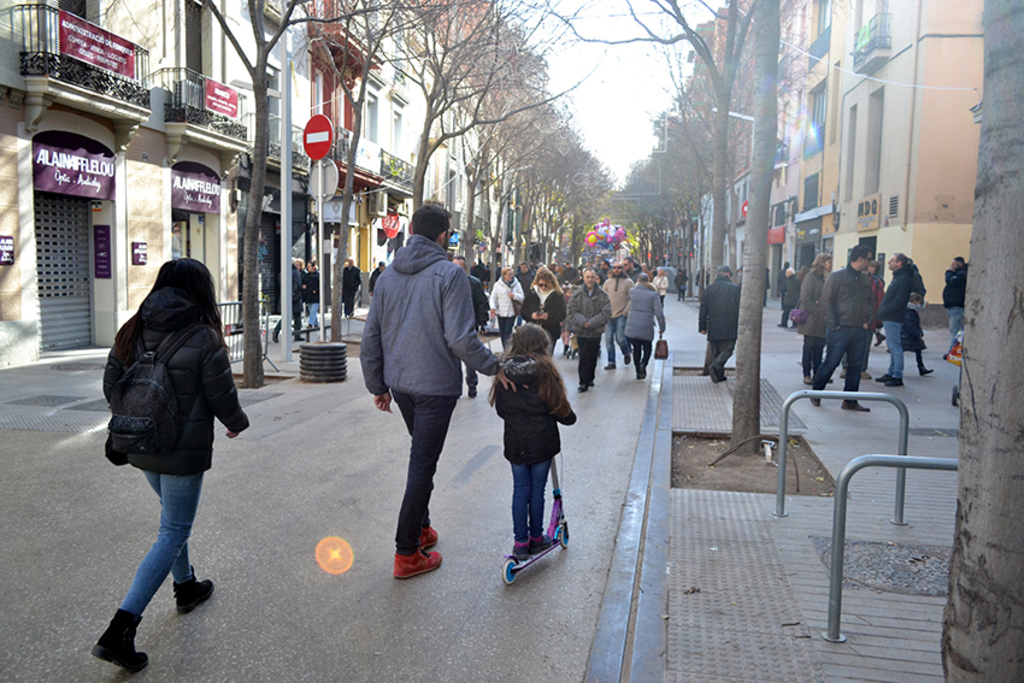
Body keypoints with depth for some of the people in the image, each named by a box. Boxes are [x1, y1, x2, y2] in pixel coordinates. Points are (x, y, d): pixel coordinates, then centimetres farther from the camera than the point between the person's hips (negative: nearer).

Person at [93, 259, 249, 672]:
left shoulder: (132, 332, 0)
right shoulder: (203, 339, -17)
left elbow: (111, 387, 7)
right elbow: (223, 400, -11)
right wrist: (238, 423, 9)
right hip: (183, 452, -7)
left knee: (174, 520, 26)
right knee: (173, 534, 3)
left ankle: (185, 587, 44)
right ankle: (120, 630, -1)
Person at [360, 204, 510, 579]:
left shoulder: (388, 276, 6)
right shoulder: (450, 274, -14)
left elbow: (370, 340, 8)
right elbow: (460, 338, -21)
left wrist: (378, 386, 16)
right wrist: (494, 366, -7)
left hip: (400, 384, 7)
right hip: (435, 386, -6)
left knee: (422, 456, 24)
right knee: (422, 464, 1)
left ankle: (420, 527, 34)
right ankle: (407, 554, 9)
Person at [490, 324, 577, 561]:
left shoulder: (504, 370, -2)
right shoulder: (544, 369, -12)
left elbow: (500, 409, 5)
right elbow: (559, 407, -6)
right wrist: (569, 417, 14)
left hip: (514, 442, 3)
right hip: (541, 441, -3)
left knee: (520, 489, 12)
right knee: (537, 489, 10)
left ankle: (521, 541, 16)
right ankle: (536, 538, 24)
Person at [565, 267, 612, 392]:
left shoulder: (602, 295, -1)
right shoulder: (577, 294, 0)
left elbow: (606, 313, -4)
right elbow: (571, 311, 0)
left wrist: (592, 322, -14)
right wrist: (582, 321, -15)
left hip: (596, 331, 1)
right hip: (581, 331, -1)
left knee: (593, 357, 11)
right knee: (584, 357, -5)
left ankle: (589, 379, 27)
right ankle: (583, 382, 0)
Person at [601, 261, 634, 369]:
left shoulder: (628, 282, 2)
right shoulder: (608, 282, 12)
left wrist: (625, 312, -9)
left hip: (621, 316, -3)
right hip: (608, 316, 3)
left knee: (620, 338, -10)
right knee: (609, 340, 1)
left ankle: (626, 353, 20)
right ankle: (611, 362, 10)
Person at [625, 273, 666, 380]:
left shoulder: (632, 291, 3)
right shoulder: (653, 294, -4)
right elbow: (659, 313, -6)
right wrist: (662, 328, 3)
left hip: (632, 326, 2)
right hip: (646, 327, -2)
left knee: (636, 349, 13)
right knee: (647, 348, 13)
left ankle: (638, 372, 13)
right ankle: (643, 364, -14)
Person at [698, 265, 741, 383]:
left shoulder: (709, 288, 5)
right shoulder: (735, 288, -2)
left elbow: (703, 309, 5)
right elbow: (740, 309, -1)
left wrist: (702, 327, 8)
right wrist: (740, 326, 5)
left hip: (713, 327, 3)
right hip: (730, 328, -3)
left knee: (715, 351, 11)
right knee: (727, 349, 3)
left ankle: (719, 375, 11)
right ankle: (715, 366, -20)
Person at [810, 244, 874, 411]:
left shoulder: (866, 280, 13)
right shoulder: (837, 276, -6)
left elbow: (870, 302, 19)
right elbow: (826, 301, -8)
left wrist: (868, 322, 4)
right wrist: (833, 325, -12)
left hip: (860, 330, 6)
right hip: (841, 329, -6)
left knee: (856, 366, 7)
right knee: (831, 362, -2)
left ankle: (850, 401, 15)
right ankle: (815, 393, 16)